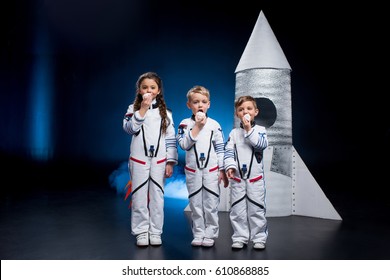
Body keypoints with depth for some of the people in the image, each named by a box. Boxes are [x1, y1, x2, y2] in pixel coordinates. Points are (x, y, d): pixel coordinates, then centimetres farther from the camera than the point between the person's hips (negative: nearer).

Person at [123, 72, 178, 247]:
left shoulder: (165, 112, 5)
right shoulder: (133, 109, 3)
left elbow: (171, 138, 3)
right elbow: (129, 128, -15)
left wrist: (171, 162, -2)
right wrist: (142, 110, -19)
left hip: (159, 160, 1)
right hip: (139, 159, 0)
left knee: (157, 196, 6)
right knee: (139, 196, 4)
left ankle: (155, 232, 18)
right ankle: (141, 232, 17)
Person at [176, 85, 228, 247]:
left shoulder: (214, 125, 2)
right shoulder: (185, 124, 0)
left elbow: (220, 149, 4)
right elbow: (184, 144, -14)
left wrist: (222, 170, 1)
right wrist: (197, 126, -15)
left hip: (211, 169, 0)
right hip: (193, 170, 0)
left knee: (211, 204, 4)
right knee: (195, 204, 9)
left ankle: (210, 234, 17)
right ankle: (198, 234, 22)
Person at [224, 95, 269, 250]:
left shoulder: (260, 130, 2)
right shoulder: (234, 132, 6)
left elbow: (262, 144, -16)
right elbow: (229, 150, -1)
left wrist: (249, 130, -18)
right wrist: (230, 166, -15)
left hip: (255, 176, -2)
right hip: (237, 177, 2)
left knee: (256, 208, 5)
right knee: (237, 209, 6)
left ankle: (259, 238, 18)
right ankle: (240, 238, 18)